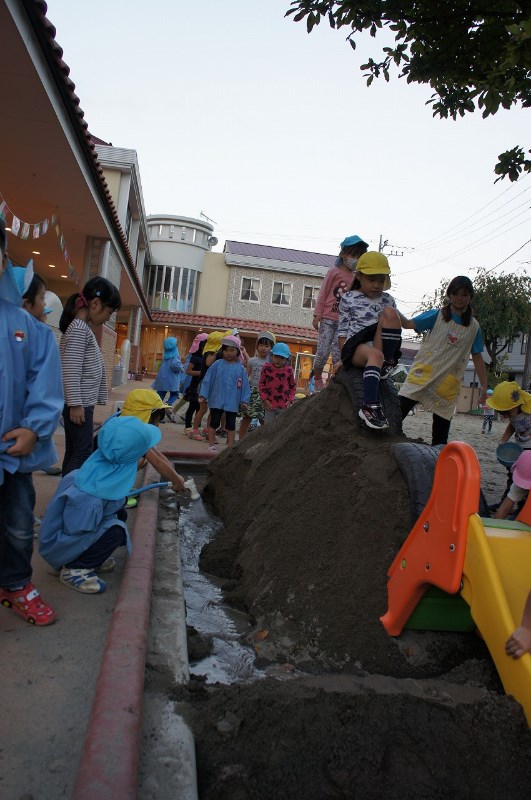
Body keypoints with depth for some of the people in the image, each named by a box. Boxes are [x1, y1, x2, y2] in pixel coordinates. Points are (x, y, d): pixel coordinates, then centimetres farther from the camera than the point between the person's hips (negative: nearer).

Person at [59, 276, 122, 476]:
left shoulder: (83, 328, 15)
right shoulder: (79, 329, -15)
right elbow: (71, 371, -21)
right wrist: (76, 404, -21)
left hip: (83, 403, 10)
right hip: (79, 404, -10)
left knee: (73, 451, 12)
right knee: (82, 452, -6)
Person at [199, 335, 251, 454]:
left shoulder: (241, 368, -1)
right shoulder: (217, 365, -4)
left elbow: (245, 385, 2)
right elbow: (207, 380, -2)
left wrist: (244, 400, -2)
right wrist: (203, 394, -6)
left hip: (232, 403, 1)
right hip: (216, 401, -1)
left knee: (231, 425, 10)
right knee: (214, 423, 8)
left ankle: (230, 446, 21)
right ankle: (211, 445, 18)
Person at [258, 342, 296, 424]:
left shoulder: (289, 370, -2)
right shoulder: (266, 368, -5)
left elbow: (293, 386, 8)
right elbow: (261, 384, 1)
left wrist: (290, 400, -4)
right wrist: (264, 399, -7)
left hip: (284, 406, 0)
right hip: (269, 405, 0)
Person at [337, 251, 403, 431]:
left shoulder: (387, 300, 15)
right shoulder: (348, 299, 6)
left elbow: (402, 321, 20)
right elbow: (342, 331, 6)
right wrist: (344, 357, 0)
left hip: (383, 346, 3)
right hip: (357, 345, -3)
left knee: (389, 313, -23)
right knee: (375, 355, -40)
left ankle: (386, 363, -19)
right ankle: (369, 406, -52)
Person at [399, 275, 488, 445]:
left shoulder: (473, 326, 11)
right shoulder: (437, 315, 4)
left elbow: (477, 357, 14)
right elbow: (408, 323, -9)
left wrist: (484, 386, 10)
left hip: (449, 385, 3)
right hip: (423, 374, -2)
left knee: (441, 431, 5)